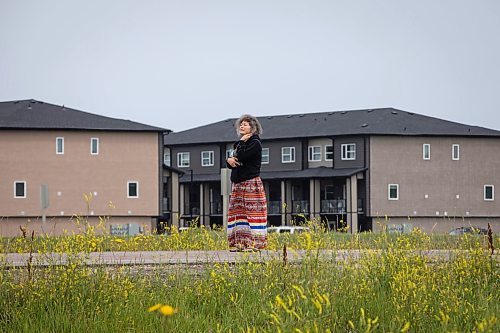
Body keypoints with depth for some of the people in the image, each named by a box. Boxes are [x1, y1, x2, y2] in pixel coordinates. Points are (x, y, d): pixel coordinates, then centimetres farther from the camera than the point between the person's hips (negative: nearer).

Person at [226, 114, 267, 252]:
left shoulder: (255, 143, -5)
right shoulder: (238, 144, 20)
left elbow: (242, 157, -19)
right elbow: (230, 163, 17)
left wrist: (242, 142, -6)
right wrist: (229, 160, -6)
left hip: (251, 184, -9)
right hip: (237, 184, 9)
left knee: (252, 212, -9)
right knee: (237, 212, 4)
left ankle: (254, 243, -11)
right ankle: (239, 243, 5)